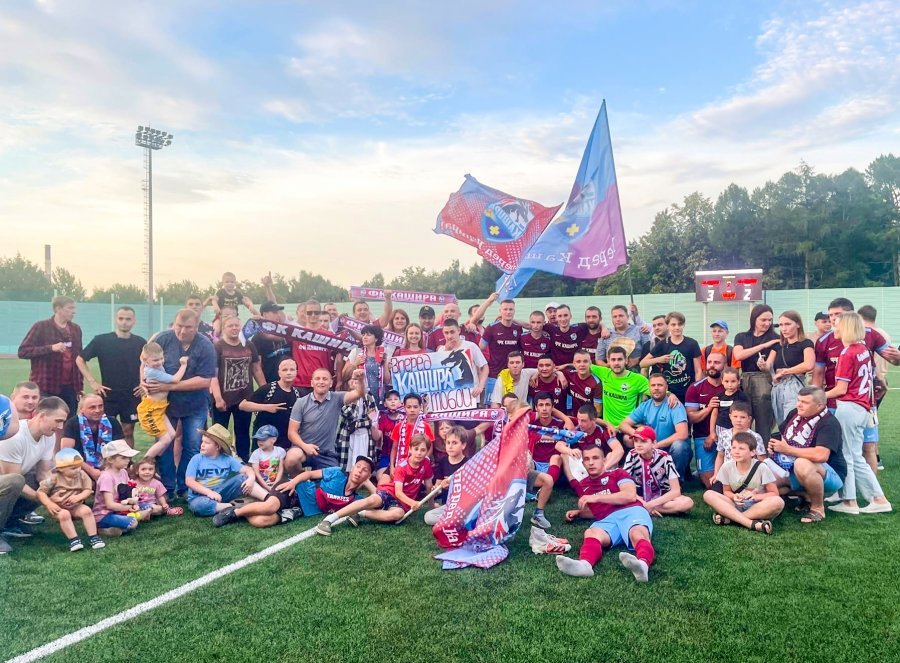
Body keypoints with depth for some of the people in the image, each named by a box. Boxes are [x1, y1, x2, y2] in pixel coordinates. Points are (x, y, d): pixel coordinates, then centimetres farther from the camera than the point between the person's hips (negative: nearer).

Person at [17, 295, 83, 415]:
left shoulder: (76, 329, 12)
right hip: (46, 388, -4)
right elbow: (22, 351, -6)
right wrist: (51, 348, -18)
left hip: (70, 388, 4)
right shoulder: (41, 326, -2)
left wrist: (80, 385, 11)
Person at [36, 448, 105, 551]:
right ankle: (74, 540, -28)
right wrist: (49, 504, -23)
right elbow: (40, 492, -9)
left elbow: (88, 490, -4)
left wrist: (78, 497, -25)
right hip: (58, 507, -2)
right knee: (64, 514, -35)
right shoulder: (54, 478, -12)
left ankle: (93, 537, -20)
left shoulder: (82, 476, -3)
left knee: (87, 510, -26)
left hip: (75, 506, 2)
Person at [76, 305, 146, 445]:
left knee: (128, 432, 8)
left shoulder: (140, 343, 1)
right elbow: (80, 360, 1)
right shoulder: (101, 340, -4)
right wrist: (93, 382, -5)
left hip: (132, 397, 1)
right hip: (108, 395, -1)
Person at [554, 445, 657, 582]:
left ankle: (643, 564, -71)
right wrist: (577, 512, 19)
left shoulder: (617, 473, 16)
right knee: (591, 533, -34)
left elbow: (631, 495, -2)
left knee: (638, 535, -39)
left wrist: (597, 497, -4)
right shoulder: (582, 485, 30)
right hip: (607, 520, 2)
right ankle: (584, 564, -66)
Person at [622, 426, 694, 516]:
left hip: (662, 496, 0)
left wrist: (651, 504, -29)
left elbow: (676, 491, -20)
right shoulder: (632, 455, -14)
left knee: (688, 503, -30)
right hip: (640, 496, 0)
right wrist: (643, 503, -28)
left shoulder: (664, 457, -17)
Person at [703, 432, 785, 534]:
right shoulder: (727, 467, -4)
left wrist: (756, 496, -21)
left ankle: (729, 518, -28)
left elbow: (774, 494, -4)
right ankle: (751, 524, -33)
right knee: (708, 495, -23)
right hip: (736, 505, 2)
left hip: (757, 507, -2)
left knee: (778, 502, -35)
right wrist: (734, 497, -15)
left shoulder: (761, 468, -10)